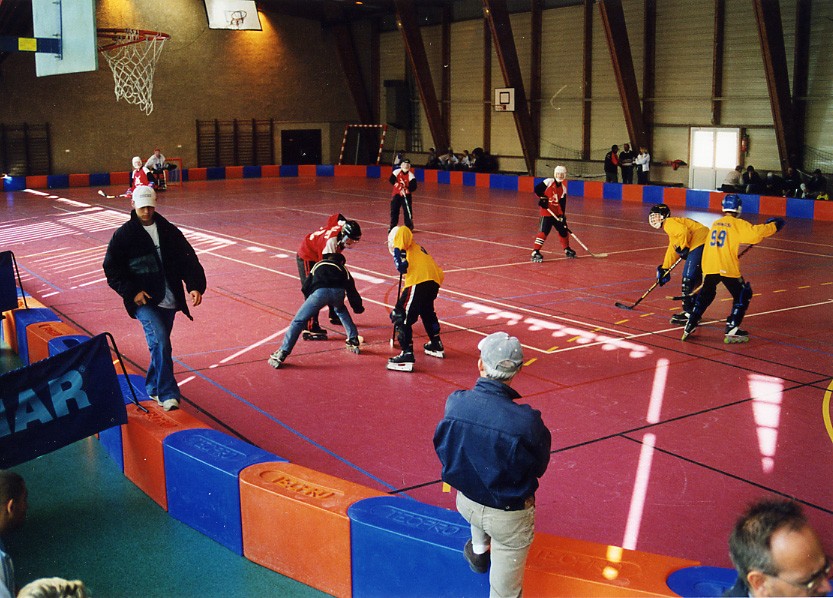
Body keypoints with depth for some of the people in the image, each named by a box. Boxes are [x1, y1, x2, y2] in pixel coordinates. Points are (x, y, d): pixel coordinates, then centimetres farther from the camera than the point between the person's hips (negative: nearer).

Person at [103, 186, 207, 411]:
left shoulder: (169, 231, 8)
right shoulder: (124, 235, -1)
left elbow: (188, 260, 7)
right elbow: (111, 269, 0)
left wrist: (195, 286, -9)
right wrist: (132, 292, -11)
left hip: (169, 301, 4)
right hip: (143, 301, -4)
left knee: (160, 344, 13)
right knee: (160, 341, -20)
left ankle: (153, 387, 34)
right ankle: (167, 393, -16)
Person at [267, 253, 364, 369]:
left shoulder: (318, 265, 37)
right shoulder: (342, 269, 37)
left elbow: (306, 287, 30)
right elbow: (351, 290, 35)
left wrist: (309, 301, 45)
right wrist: (358, 307, 47)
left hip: (320, 291, -2)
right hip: (338, 292, 2)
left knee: (299, 321, 2)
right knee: (341, 311, 37)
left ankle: (281, 355, -7)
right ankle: (353, 342, 33)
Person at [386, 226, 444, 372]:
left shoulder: (407, 248, 13)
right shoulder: (418, 248, 33)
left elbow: (403, 231, -11)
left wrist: (398, 253, -9)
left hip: (419, 282, -9)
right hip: (434, 281, 9)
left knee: (401, 316, -5)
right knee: (427, 312, 34)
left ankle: (407, 355, -15)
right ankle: (436, 345, 47)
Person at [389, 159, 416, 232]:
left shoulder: (411, 175, -10)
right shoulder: (396, 172, -4)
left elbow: (413, 187, -15)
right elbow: (391, 180, -9)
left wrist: (406, 189, -31)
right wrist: (398, 185, -20)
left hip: (406, 195, -2)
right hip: (396, 194, 2)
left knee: (407, 211, -5)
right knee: (394, 210, 4)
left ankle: (409, 226, 8)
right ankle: (393, 226, 15)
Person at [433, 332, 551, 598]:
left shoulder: (454, 402, -20)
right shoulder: (526, 421, -31)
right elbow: (539, 468, -12)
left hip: (466, 503, 4)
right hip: (509, 517, -4)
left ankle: (479, 549, 52)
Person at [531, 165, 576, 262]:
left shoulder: (563, 188, 5)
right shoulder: (548, 182, -8)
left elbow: (562, 203, 2)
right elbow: (537, 189, -6)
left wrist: (562, 215, -6)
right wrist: (542, 198, -17)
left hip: (557, 214, 6)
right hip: (546, 212, -6)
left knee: (563, 230, 12)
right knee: (543, 232, -16)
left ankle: (567, 249, 31)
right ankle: (535, 252, -15)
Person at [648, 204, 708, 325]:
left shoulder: (669, 223, -3)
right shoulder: (671, 228, 28)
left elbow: (684, 231, -23)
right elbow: (672, 250, 33)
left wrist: (683, 248, -9)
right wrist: (664, 269, 32)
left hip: (700, 243, -10)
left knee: (688, 277, -7)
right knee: (696, 279, 16)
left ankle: (688, 313, -5)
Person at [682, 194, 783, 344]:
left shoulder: (715, 223, 16)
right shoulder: (738, 224, -4)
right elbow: (756, 233, -15)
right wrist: (773, 226, -2)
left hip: (709, 267, 6)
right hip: (728, 268, -6)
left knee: (705, 295, 22)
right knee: (743, 296, 7)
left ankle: (690, 326, 17)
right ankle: (732, 330, 0)